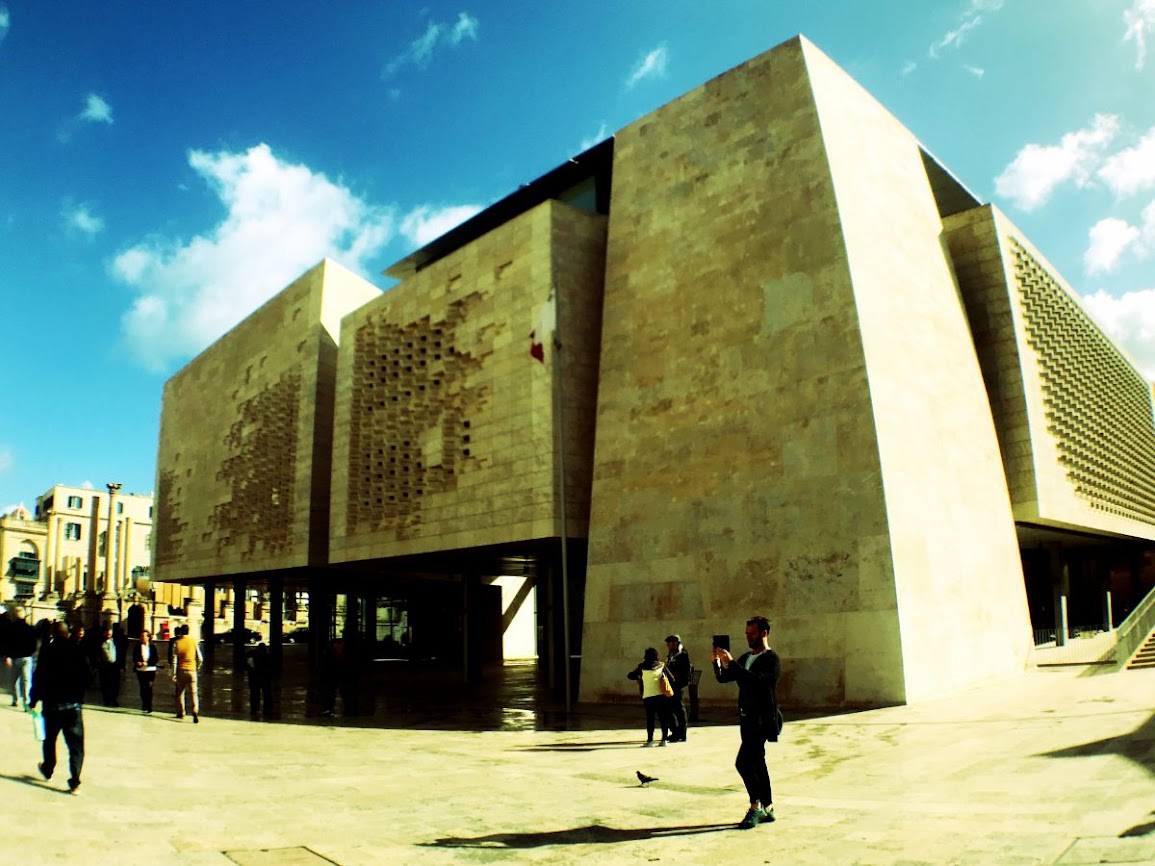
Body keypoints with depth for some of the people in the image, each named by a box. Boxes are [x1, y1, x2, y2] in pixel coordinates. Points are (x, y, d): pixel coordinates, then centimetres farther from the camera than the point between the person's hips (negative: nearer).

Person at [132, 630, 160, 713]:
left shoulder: (153, 646, -1)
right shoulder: (137, 647, 5)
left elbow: (156, 659, -3)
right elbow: (134, 658, 7)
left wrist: (146, 663, -16)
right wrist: (137, 663, -13)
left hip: (150, 670, -2)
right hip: (140, 670, 3)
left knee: (149, 688, -7)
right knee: (142, 688, 9)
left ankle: (149, 706, -1)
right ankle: (144, 705, 25)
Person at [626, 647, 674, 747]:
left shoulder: (642, 667, 2)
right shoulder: (662, 666, 4)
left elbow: (630, 675, 11)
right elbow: (670, 678, 3)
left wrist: (638, 677, 28)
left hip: (648, 696, -1)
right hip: (661, 695, 1)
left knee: (650, 718, 6)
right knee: (664, 718, 9)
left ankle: (650, 740, 2)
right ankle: (664, 739, 7)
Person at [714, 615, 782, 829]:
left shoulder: (771, 659, -10)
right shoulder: (745, 658, 14)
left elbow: (756, 680, -27)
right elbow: (722, 678, 12)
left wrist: (731, 662, -28)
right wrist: (717, 661, -7)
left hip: (762, 720, -8)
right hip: (746, 718, 8)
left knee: (743, 762, -16)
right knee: (757, 763, 13)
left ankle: (756, 806, -3)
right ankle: (767, 809, 23)